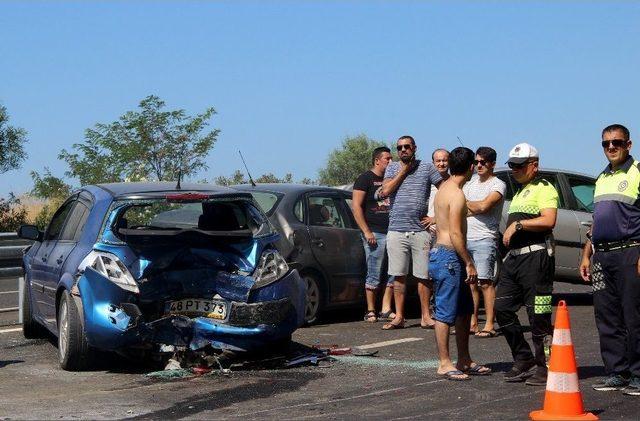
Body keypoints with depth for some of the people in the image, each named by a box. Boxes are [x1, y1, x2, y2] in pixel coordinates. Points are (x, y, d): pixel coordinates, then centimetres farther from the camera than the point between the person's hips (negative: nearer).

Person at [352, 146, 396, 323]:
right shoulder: (365, 179, -3)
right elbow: (356, 206, -9)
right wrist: (366, 232, -16)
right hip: (375, 234, -6)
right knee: (374, 275, -3)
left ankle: (386, 309, 11)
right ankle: (370, 311, 6)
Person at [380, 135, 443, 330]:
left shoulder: (427, 167, 5)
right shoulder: (392, 168, 11)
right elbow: (386, 191, -5)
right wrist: (404, 170, -2)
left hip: (420, 231, -1)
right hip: (396, 231, 1)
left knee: (423, 275, 1)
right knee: (399, 275, 3)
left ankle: (426, 316, 8)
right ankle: (399, 317, 8)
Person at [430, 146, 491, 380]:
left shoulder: (444, 188, 14)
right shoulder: (456, 194, -17)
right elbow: (455, 234, -21)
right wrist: (469, 263, -17)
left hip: (441, 251, 10)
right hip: (448, 256, -10)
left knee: (464, 309, 16)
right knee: (446, 312, -5)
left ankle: (464, 360, 22)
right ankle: (444, 363, 0)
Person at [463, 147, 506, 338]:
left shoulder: (497, 185, -4)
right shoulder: (471, 182, 18)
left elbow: (484, 206, -17)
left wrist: (467, 204, -1)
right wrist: (475, 208, -2)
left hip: (484, 239, -7)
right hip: (466, 238, 7)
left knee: (485, 282, -9)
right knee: (471, 282, 8)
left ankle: (489, 325, -8)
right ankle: (472, 322, 14)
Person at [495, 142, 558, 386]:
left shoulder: (544, 188, -4)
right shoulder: (519, 193, 25)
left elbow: (548, 220, -19)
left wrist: (518, 224, -17)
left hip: (536, 256, -9)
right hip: (514, 256, 9)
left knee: (538, 316, -7)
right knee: (502, 309, 5)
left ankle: (545, 368, 1)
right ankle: (523, 359, 16)